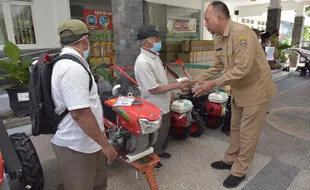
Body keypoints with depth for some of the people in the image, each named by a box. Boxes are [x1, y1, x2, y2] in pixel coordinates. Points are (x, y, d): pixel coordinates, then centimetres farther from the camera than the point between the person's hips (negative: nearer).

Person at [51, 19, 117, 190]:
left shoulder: (68, 62, 9)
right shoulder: (73, 68, -27)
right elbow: (80, 113, -31)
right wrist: (105, 144, -21)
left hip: (86, 142, 10)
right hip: (76, 147, -10)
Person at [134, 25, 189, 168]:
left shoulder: (154, 55, 4)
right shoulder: (143, 62, -27)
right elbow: (154, 89, -28)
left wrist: (169, 91, 15)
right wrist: (177, 85, -23)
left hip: (163, 104, 9)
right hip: (155, 107, -9)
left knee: (163, 132, 25)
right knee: (156, 135, 10)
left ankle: (158, 151, 46)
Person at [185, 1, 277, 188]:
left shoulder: (241, 33, -27)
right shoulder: (219, 39, 0)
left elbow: (242, 69, -32)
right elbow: (218, 66, 6)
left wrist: (214, 84, -31)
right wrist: (198, 79, -1)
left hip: (255, 89, -8)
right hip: (239, 89, 8)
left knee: (248, 132, 4)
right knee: (235, 127, 19)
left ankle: (239, 171, 20)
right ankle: (230, 160, 36)